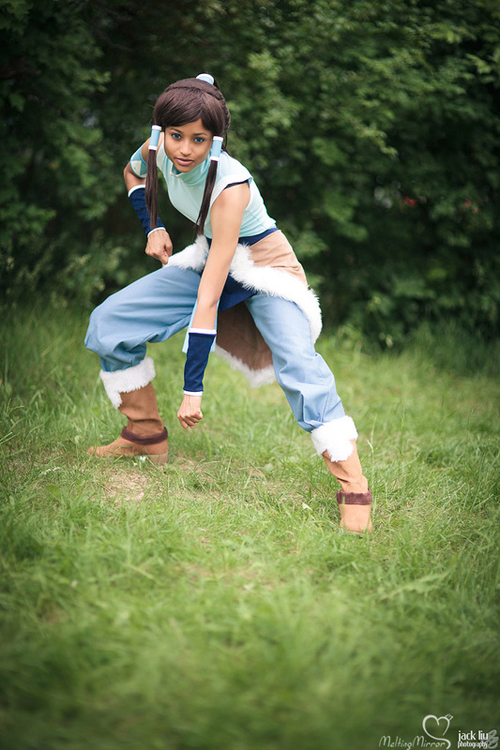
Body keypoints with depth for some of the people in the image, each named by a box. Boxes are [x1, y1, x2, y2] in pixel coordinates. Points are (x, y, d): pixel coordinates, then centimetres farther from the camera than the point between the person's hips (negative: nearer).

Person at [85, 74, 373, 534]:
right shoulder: (160, 151, -16)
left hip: (265, 267, -7)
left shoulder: (229, 185, -35)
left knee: (298, 365, -32)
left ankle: (353, 489, -27)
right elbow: (133, 170, 15)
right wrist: (153, 227, 0)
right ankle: (146, 435, 13)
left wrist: (194, 388, -36)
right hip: (211, 258, 7)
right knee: (108, 321, -4)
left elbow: (209, 297, -37)